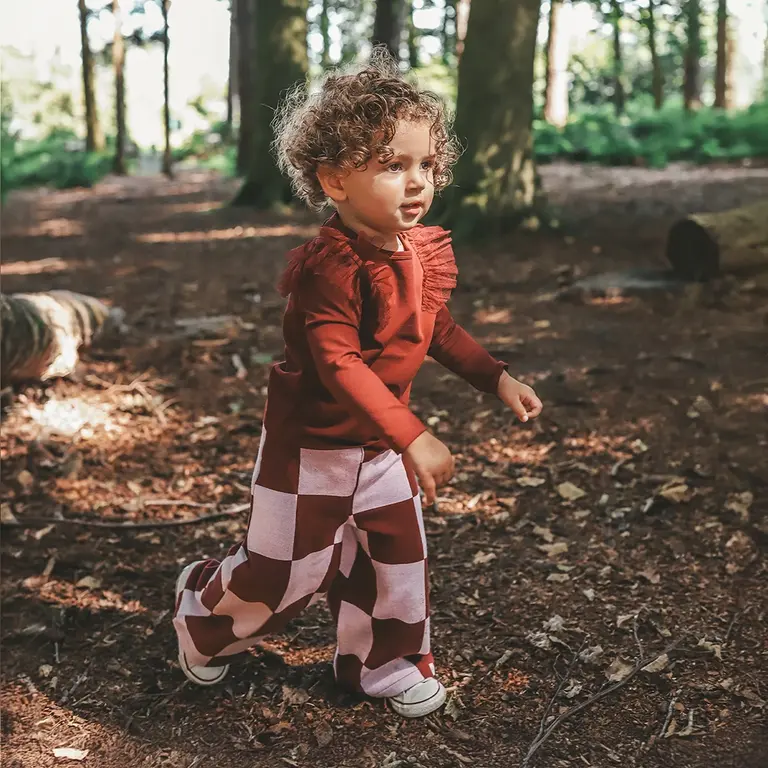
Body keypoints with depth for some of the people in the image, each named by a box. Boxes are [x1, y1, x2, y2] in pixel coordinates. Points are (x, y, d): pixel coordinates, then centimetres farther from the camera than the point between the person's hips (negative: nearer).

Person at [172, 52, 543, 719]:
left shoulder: (429, 251, -1)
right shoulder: (331, 267, -27)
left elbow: (437, 328, 15)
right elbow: (339, 365, -32)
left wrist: (497, 378, 6)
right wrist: (413, 436, -36)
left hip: (383, 441, 7)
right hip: (312, 444, -7)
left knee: (399, 552, 14)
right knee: (288, 567, 7)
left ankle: (383, 663, 36)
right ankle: (205, 610, 37)